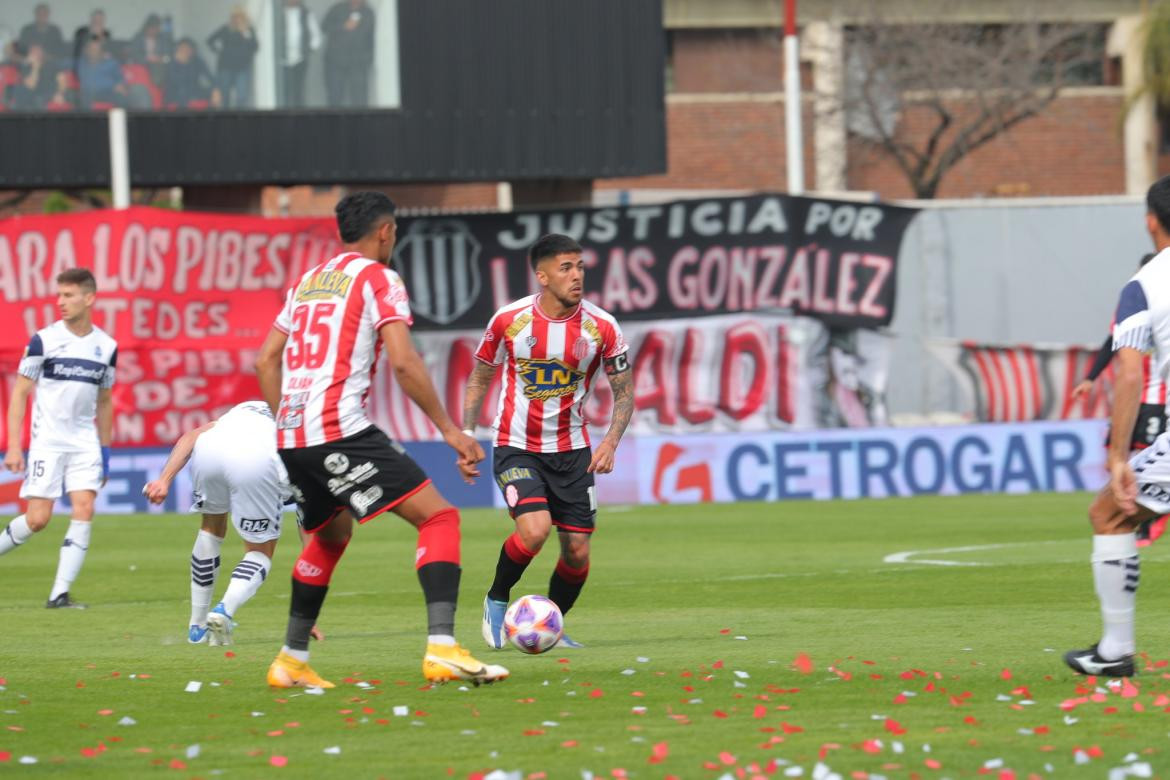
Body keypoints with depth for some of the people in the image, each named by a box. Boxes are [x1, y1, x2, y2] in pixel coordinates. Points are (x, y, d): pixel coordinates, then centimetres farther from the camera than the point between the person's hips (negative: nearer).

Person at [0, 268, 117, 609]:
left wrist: (105, 451, 14)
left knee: (84, 510, -11)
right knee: (38, 518, -9)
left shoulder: (107, 347, 5)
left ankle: (60, 593, -8)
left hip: (85, 443, 3)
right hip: (47, 441, -3)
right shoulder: (44, 340, -5)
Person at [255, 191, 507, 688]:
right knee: (439, 517, -6)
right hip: (340, 431, -8)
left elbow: (266, 361, 22)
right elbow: (403, 362, -12)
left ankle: (291, 661, 30)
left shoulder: (308, 282, 21)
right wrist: (449, 430, -7)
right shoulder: (378, 279, -1)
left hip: (290, 436, 8)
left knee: (331, 535, 30)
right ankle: (441, 648, -23)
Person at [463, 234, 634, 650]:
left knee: (577, 551, -1)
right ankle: (497, 600, 2)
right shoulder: (509, 320, -10)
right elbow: (479, 378, 4)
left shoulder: (601, 327, -8)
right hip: (516, 447, -3)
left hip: (571, 451, 3)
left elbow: (623, 392, 3)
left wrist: (611, 441, -13)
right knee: (535, 529, -24)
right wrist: (466, 436, -4)